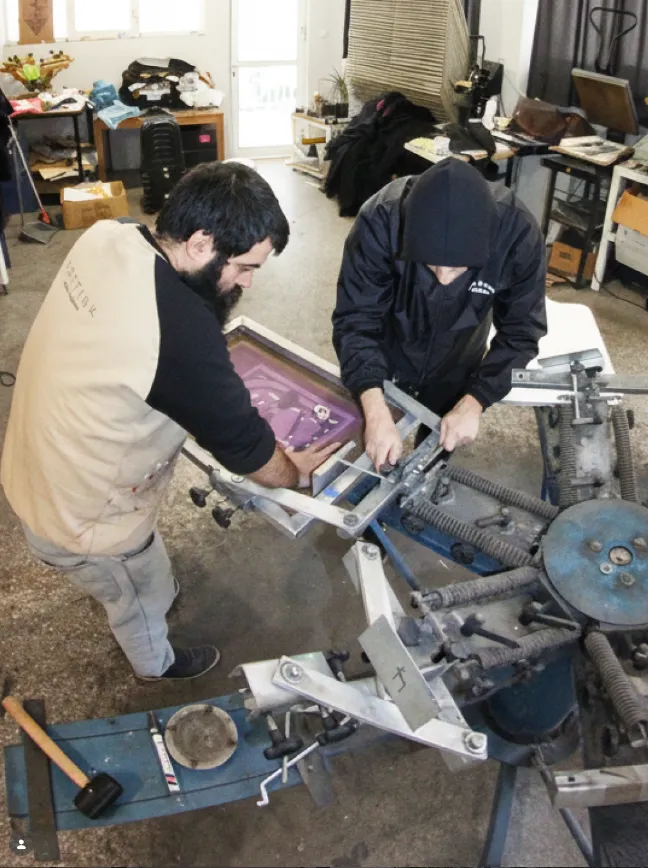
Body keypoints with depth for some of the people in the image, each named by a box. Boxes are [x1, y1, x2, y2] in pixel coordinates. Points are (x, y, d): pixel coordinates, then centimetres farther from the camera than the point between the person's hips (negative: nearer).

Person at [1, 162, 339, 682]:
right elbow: (241, 439, -22)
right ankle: (157, 665, 57)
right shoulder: (181, 331, -39)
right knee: (141, 597, 27)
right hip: (80, 518, -7)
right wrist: (297, 473, -4)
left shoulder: (106, 237, -13)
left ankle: (157, 593, 68)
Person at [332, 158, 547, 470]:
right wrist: (376, 412, -43)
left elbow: (520, 332, -20)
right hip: (382, 359, -1)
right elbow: (355, 319, -31)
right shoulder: (381, 221, -37)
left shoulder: (518, 234, -33)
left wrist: (473, 403, -30)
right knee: (370, 461, 19)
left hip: (455, 370, 1)